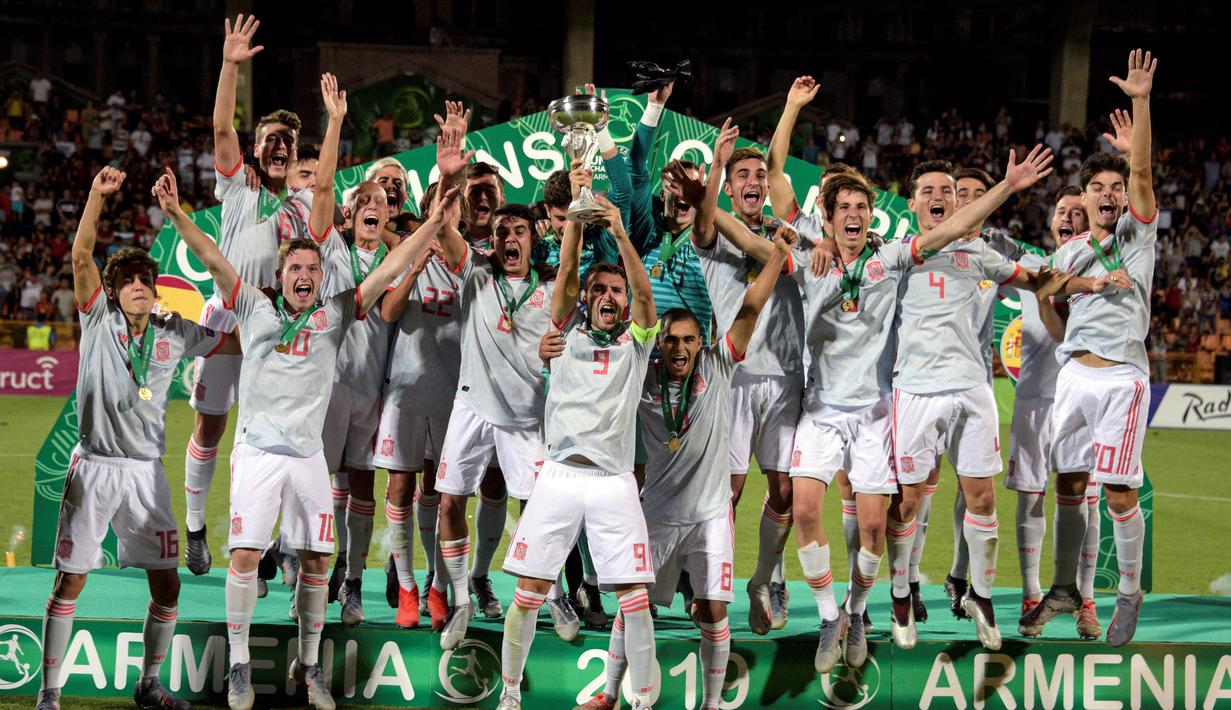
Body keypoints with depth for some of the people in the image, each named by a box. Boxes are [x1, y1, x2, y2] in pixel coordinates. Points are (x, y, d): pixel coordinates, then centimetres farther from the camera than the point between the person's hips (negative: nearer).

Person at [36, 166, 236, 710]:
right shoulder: (98, 322, 0)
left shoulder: (175, 335, 7)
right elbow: (81, 256, -12)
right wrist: (97, 195, -21)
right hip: (94, 467, -3)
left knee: (167, 583, 1)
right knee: (70, 580, -3)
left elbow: (240, 342, 15)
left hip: (146, 471, 3)